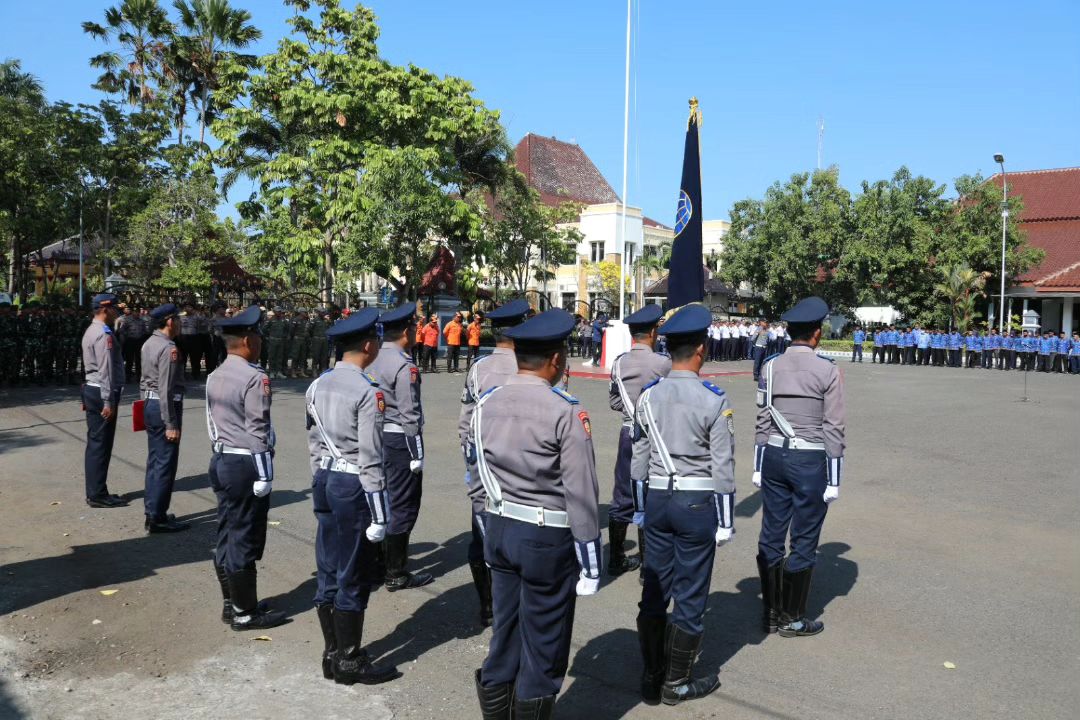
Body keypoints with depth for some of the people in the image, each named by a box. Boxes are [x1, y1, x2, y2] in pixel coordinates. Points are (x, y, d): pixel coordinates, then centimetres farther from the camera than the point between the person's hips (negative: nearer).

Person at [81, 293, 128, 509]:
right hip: (102, 392, -10)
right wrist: (108, 402, -21)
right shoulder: (104, 335, -16)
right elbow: (106, 371, -21)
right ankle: (97, 495, 1)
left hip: (91, 389, 10)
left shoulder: (91, 331, 16)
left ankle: (94, 492, 20)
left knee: (95, 443, 13)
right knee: (101, 444, -5)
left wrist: (87, 397, 21)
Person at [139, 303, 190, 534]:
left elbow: (145, 378, 14)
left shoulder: (148, 344, 10)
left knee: (154, 461, 16)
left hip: (149, 404, 10)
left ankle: (152, 511, 24)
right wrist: (171, 425, -20)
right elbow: (166, 390, -22)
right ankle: (157, 518, 1)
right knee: (165, 464, -3)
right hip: (164, 408, -10)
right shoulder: (168, 349, -19)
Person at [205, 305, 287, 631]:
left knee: (226, 536, 15)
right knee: (245, 540, 0)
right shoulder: (255, 377, -18)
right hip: (246, 465, -9)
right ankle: (245, 613, 10)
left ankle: (231, 604, 27)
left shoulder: (214, 377, 10)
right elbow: (258, 430, -19)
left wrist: (221, 454, 20)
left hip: (221, 461, 9)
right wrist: (264, 476, -15)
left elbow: (212, 423, 14)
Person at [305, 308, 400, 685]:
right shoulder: (368, 392, -17)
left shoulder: (317, 386, 7)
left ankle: (332, 654, 27)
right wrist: (378, 513, -13)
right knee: (353, 578, 3)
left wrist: (322, 482, 20)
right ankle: (350, 661, 15)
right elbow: (369, 458, -18)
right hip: (353, 486, -8)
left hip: (325, 481, 8)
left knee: (328, 571, 14)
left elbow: (314, 443, 12)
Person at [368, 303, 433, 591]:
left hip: (377, 436, 8)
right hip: (399, 439, -8)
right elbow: (408, 414, -19)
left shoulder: (372, 359, 7)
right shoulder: (404, 365, -18)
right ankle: (396, 575, 9)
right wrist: (416, 455, -13)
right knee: (402, 507, 1)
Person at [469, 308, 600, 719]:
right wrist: (590, 564, -8)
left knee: (504, 635, 20)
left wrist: (494, 530, 17)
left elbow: (479, 474, 7)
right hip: (549, 539, -6)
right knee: (543, 645, 10)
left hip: (500, 530, 6)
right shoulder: (566, 412, -18)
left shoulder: (485, 405, 1)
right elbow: (580, 495, -16)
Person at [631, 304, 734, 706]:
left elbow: (639, 458, 5)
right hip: (697, 504, -4)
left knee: (654, 591, 13)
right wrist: (725, 521, -2)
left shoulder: (648, 396, 0)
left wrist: (641, 507, 15)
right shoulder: (714, 401, -13)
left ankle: (651, 679, 25)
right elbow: (722, 467, -11)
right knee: (689, 596, 8)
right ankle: (676, 684, 21)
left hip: (658, 500, 5)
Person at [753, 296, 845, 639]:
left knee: (771, 536, 10)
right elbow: (833, 428, -9)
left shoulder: (771, 367, 3)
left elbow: (763, 421, 5)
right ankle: (792, 618, 14)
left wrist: (758, 467, 11)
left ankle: (770, 612, 21)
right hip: (810, 460, -4)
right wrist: (834, 478, -3)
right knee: (803, 541, 5)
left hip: (774, 456, 5)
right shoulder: (828, 371, -8)